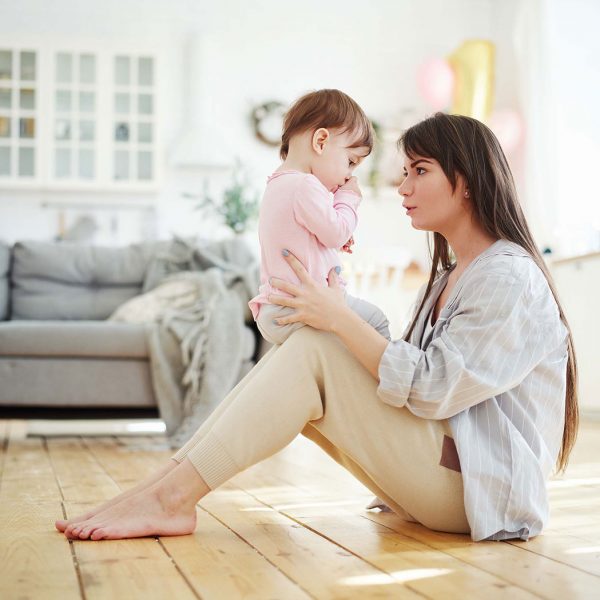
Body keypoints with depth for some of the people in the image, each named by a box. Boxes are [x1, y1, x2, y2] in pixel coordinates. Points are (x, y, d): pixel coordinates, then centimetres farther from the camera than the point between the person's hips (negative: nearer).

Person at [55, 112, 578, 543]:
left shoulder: (510, 276, -11)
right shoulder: (451, 275, 20)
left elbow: (432, 387, -19)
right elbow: (408, 375, 12)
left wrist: (339, 317, -18)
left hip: (478, 487, -9)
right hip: (437, 480, 9)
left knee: (313, 348, -21)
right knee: (304, 353, -7)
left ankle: (173, 495, -23)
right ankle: (167, 488, -16)